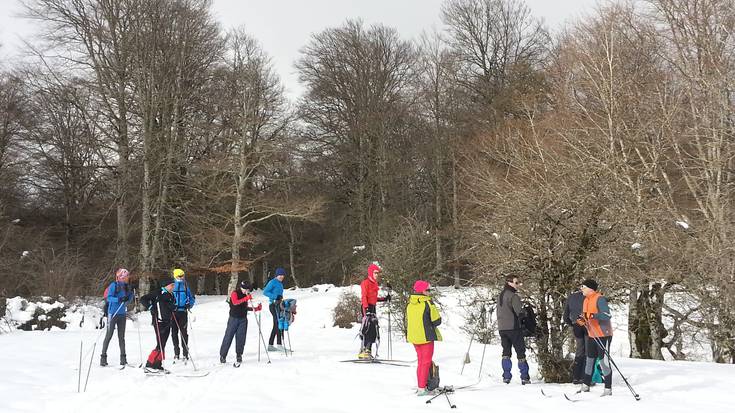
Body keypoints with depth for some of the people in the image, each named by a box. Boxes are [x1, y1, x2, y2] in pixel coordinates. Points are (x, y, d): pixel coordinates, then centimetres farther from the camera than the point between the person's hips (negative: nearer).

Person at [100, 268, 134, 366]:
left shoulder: (126, 286, 9)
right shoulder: (114, 285, -10)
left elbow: (128, 299, 15)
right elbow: (108, 298, -17)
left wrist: (130, 293, -3)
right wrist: (119, 299, -30)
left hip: (122, 313, 6)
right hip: (113, 313, -6)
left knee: (121, 336, 7)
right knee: (109, 335, -3)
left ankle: (123, 358, 10)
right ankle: (103, 357, 3)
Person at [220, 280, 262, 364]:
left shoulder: (246, 295, 12)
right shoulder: (234, 293, -6)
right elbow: (235, 302, -25)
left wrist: (256, 309, 11)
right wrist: (246, 298, -32)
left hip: (243, 319, 5)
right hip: (234, 318, -5)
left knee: (241, 337, 1)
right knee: (228, 337, -2)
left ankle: (239, 355, 10)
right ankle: (222, 355, 6)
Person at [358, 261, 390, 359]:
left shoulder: (374, 283, 18)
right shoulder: (366, 282, -7)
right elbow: (364, 297, -14)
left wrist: (384, 299, 17)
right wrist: (366, 307, -24)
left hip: (372, 307, 9)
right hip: (367, 307, -9)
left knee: (374, 331, 9)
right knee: (367, 330, -13)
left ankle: (368, 350, 15)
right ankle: (363, 352, -12)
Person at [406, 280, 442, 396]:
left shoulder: (409, 303, 4)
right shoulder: (427, 302, -16)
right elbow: (437, 321, -13)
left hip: (414, 337, 7)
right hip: (426, 337, -7)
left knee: (421, 361, 18)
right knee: (426, 362, 2)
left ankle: (420, 386, 22)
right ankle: (422, 389, 0)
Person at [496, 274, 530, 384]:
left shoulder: (500, 295, 13)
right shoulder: (513, 296, -13)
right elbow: (519, 312, -17)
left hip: (502, 328, 7)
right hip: (513, 327, -7)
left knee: (506, 351, 12)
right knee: (520, 352, 0)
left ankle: (506, 376, 8)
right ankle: (525, 377, 0)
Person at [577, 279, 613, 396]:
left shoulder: (600, 299, -15)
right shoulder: (586, 300, 12)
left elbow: (607, 315, -24)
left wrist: (593, 315, -36)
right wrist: (581, 320, -1)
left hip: (603, 335, -9)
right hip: (592, 336, 9)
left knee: (604, 361, -5)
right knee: (589, 360, 16)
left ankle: (608, 389, 3)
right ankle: (586, 385, 27)